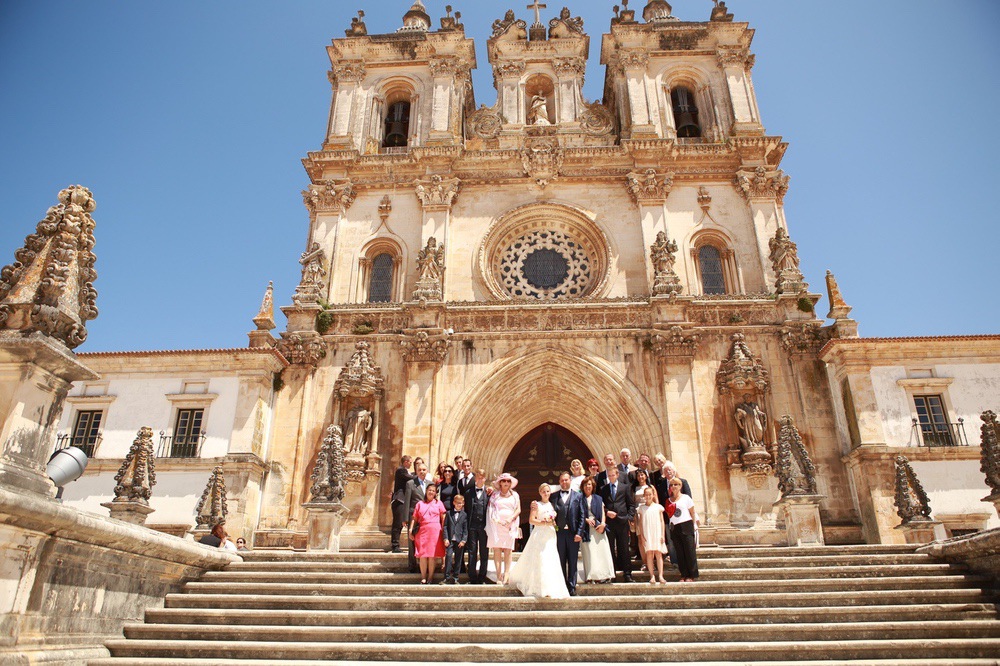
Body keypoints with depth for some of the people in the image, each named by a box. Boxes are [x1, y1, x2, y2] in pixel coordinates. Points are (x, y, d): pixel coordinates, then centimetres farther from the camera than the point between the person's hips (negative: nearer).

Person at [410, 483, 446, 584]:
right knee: (422, 555, -2)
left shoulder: (438, 503, 11)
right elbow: (414, 518, 10)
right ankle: (423, 578, 6)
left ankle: (430, 577, 8)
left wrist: (443, 530, -4)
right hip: (422, 531, 1)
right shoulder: (420, 504, 14)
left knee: (432, 555, 0)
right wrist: (411, 530, 1)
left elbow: (443, 518, 6)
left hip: (435, 531, -1)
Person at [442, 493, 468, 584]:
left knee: (458, 559, 5)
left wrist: (463, 540, -6)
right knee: (448, 556, -10)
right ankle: (447, 577, -3)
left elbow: (466, 529, 3)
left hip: (460, 541, 1)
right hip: (450, 540, -1)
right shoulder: (449, 513, 7)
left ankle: (455, 578, 14)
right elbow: (445, 526, 3)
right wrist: (446, 538, -6)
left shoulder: (464, 515, 6)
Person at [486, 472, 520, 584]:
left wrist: (510, 519, -8)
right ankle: (498, 575, -5)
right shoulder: (494, 495, 11)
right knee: (497, 549, -6)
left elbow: (518, 510, 8)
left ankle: (506, 574, -5)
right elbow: (490, 510, 5)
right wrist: (498, 521, -8)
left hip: (510, 525, 1)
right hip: (496, 524, -1)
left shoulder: (514, 495, 14)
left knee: (508, 549, -6)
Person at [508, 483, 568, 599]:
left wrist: (554, 522, -1)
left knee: (552, 562, 1)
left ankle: (552, 588, 9)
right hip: (539, 534, -5)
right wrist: (545, 523, -16)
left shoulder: (552, 505, 14)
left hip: (551, 536, 5)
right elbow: (531, 520, -9)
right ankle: (544, 589, -4)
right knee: (541, 561, -8)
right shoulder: (537, 505, -2)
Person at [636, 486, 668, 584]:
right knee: (649, 554, -3)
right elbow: (640, 523, 7)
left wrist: (663, 535, 0)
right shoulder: (642, 508, 7)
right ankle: (652, 576, -2)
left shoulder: (658, 507, 5)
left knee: (658, 553, -3)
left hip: (657, 534, 0)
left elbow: (662, 522, 6)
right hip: (647, 534, 1)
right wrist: (641, 536, 0)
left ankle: (661, 576, -3)